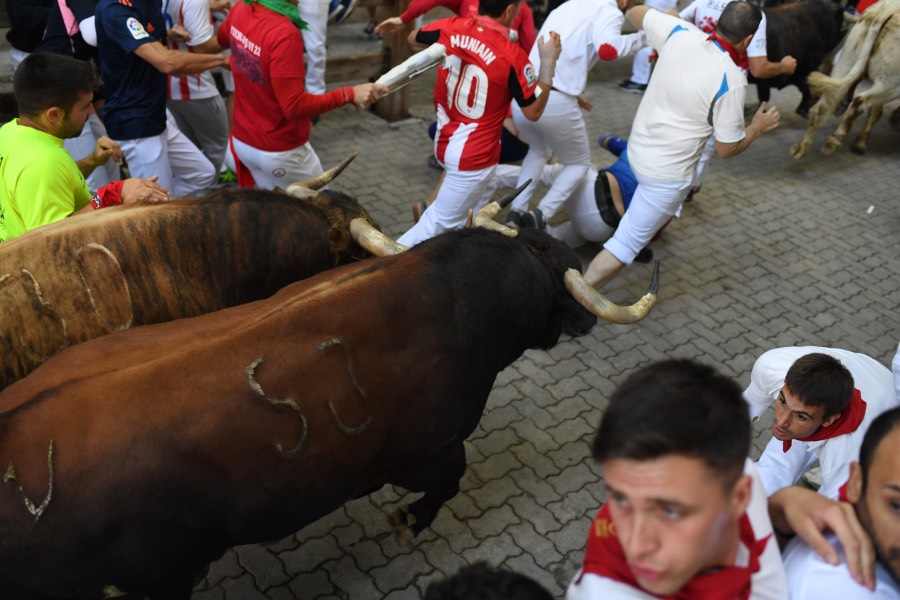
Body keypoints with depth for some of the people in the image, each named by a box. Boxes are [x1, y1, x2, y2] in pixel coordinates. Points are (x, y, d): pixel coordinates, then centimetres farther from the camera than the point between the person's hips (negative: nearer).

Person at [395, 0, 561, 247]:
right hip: (474, 155, -8)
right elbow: (534, 111, -10)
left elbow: (413, 38, 16)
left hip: (445, 140, 8)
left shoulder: (450, 28, -7)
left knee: (484, 190, 32)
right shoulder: (511, 56, -23)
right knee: (439, 223, 4)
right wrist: (548, 61, -7)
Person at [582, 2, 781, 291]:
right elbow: (727, 148, -13)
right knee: (626, 244, -2)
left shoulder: (679, 33, -8)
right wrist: (758, 127, 6)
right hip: (666, 174, -7)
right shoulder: (732, 80, -22)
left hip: (638, 148, 7)